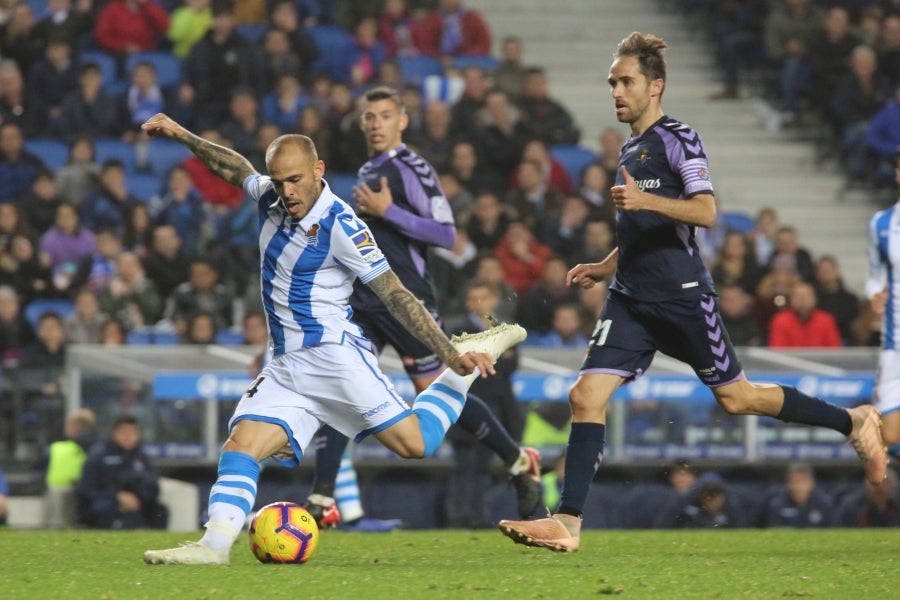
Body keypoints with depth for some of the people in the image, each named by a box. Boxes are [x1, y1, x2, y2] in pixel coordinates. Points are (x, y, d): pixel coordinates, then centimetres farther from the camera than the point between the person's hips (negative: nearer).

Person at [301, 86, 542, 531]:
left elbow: (445, 234, -17)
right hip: (364, 301, 8)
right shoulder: (368, 172, 18)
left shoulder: (412, 169, -9)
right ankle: (322, 499, -8)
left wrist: (386, 211, -21)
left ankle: (519, 461, 12)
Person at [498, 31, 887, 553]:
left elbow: (705, 211, -19)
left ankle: (855, 423, 21)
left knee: (735, 397, 2)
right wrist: (605, 267, 21)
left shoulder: (678, 138, -7)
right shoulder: (631, 148, 18)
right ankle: (568, 523, -11)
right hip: (632, 299, 7)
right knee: (586, 396, -8)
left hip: (682, 295, -7)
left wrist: (646, 200, -31)